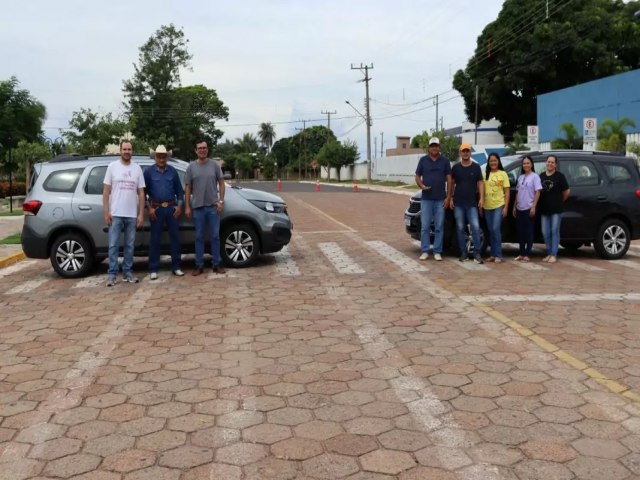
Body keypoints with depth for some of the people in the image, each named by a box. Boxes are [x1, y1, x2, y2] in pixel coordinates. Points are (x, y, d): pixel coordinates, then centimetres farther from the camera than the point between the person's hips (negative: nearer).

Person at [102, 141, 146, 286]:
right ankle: (112, 274, 2)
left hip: (132, 215, 3)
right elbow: (106, 191, 1)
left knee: (130, 245, 8)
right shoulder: (112, 166, 1)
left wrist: (141, 214, 2)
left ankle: (127, 272, 16)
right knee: (113, 245, -2)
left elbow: (141, 193, 8)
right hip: (115, 214, -2)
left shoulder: (137, 168, 7)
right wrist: (106, 211, -7)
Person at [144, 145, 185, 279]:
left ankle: (176, 267, 11)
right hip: (156, 209, -2)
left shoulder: (172, 171, 6)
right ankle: (153, 269, 6)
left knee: (175, 237, 3)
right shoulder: (149, 172, 1)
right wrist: (149, 208, -7)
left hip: (172, 208, 2)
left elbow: (179, 190, 9)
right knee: (155, 239, 1)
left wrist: (179, 205, -2)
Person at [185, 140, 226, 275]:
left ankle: (217, 264, 11)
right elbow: (188, 188, 5)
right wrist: (187, 207, 0)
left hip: (213, 206, 0)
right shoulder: (191, 167, 5)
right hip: (198, 207, 1)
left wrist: (221, 201, -5)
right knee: (199, 237, 6)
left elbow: (221, 183, 5)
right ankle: (199, 265, 11)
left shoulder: (215, 165, 4)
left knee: (215, 236, 3)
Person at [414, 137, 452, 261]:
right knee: (425, 226, 1)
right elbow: (417, 176, 8)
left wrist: (448, 197, -3)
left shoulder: (445, 161, 5)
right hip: (426, 199, 0)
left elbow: (449, 179, 4)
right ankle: (424, 251, 7)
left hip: (440, 199, 0)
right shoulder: (423, 160, 5)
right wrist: (421, 186, -14)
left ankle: (437, 252, 9)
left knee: (439, 227, 3)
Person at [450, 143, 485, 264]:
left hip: (472, 203, -1)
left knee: (475, 227, -9)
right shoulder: (456, 167, 6)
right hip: (458, 203, 1)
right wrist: (450, 198, 3)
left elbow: (480, 183, 4)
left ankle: (477, 253, -4)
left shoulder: (476, 167, 4)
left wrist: (481, 198, -6)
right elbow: (452, 183, 10)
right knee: (460, 228, 3)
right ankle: (464, 253, 11)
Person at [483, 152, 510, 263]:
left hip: (499, 206, -4)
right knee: (491, 231, 8)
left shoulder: (503, 174, 1)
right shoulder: (485, 174, 9)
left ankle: (498, 255, -6)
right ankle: (493, 254, 15)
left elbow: (507, 192, -1)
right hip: (487, 207, 4)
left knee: (496, 229, -12)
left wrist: (506, 207, -8)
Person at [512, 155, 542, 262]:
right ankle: (521, 253, 16)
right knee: (520, 231, 8)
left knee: (529, 232, -2)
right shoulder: (520, 177, 14)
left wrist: (533, 207, -16)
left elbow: (537, 193, -9)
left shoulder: (534, 176, -5)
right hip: (520, 209, 6)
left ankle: (527, 255, 2)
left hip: (529, 209, -6)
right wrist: (514, 206, 13)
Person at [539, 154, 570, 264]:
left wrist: (560, 201, 9)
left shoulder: (560, 176, -3)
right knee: (545, 232, 6)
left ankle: (554, 255, 2)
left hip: (556, 209, -4)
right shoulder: (541, 176, 10)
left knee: (555, 231, -1)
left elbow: (567, 191, 1)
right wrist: (538, 205, 8)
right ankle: (549, 253, 17)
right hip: (544, 209, 4)